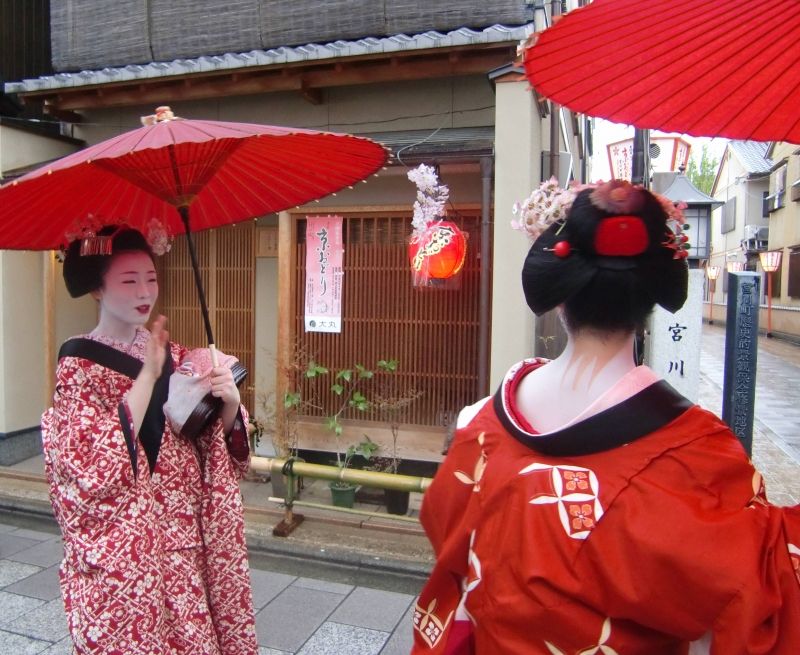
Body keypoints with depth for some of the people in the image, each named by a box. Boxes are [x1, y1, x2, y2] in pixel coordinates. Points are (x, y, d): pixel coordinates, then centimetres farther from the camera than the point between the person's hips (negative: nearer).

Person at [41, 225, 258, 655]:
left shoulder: (169, 352, 4)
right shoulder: (78, 366, -10)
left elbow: (217, 442, 6)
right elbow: (96, 467, -21)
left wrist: (229, 403, -16)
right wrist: (148, 376, -25)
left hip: (184, 534, 5)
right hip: (123, 547, -4)